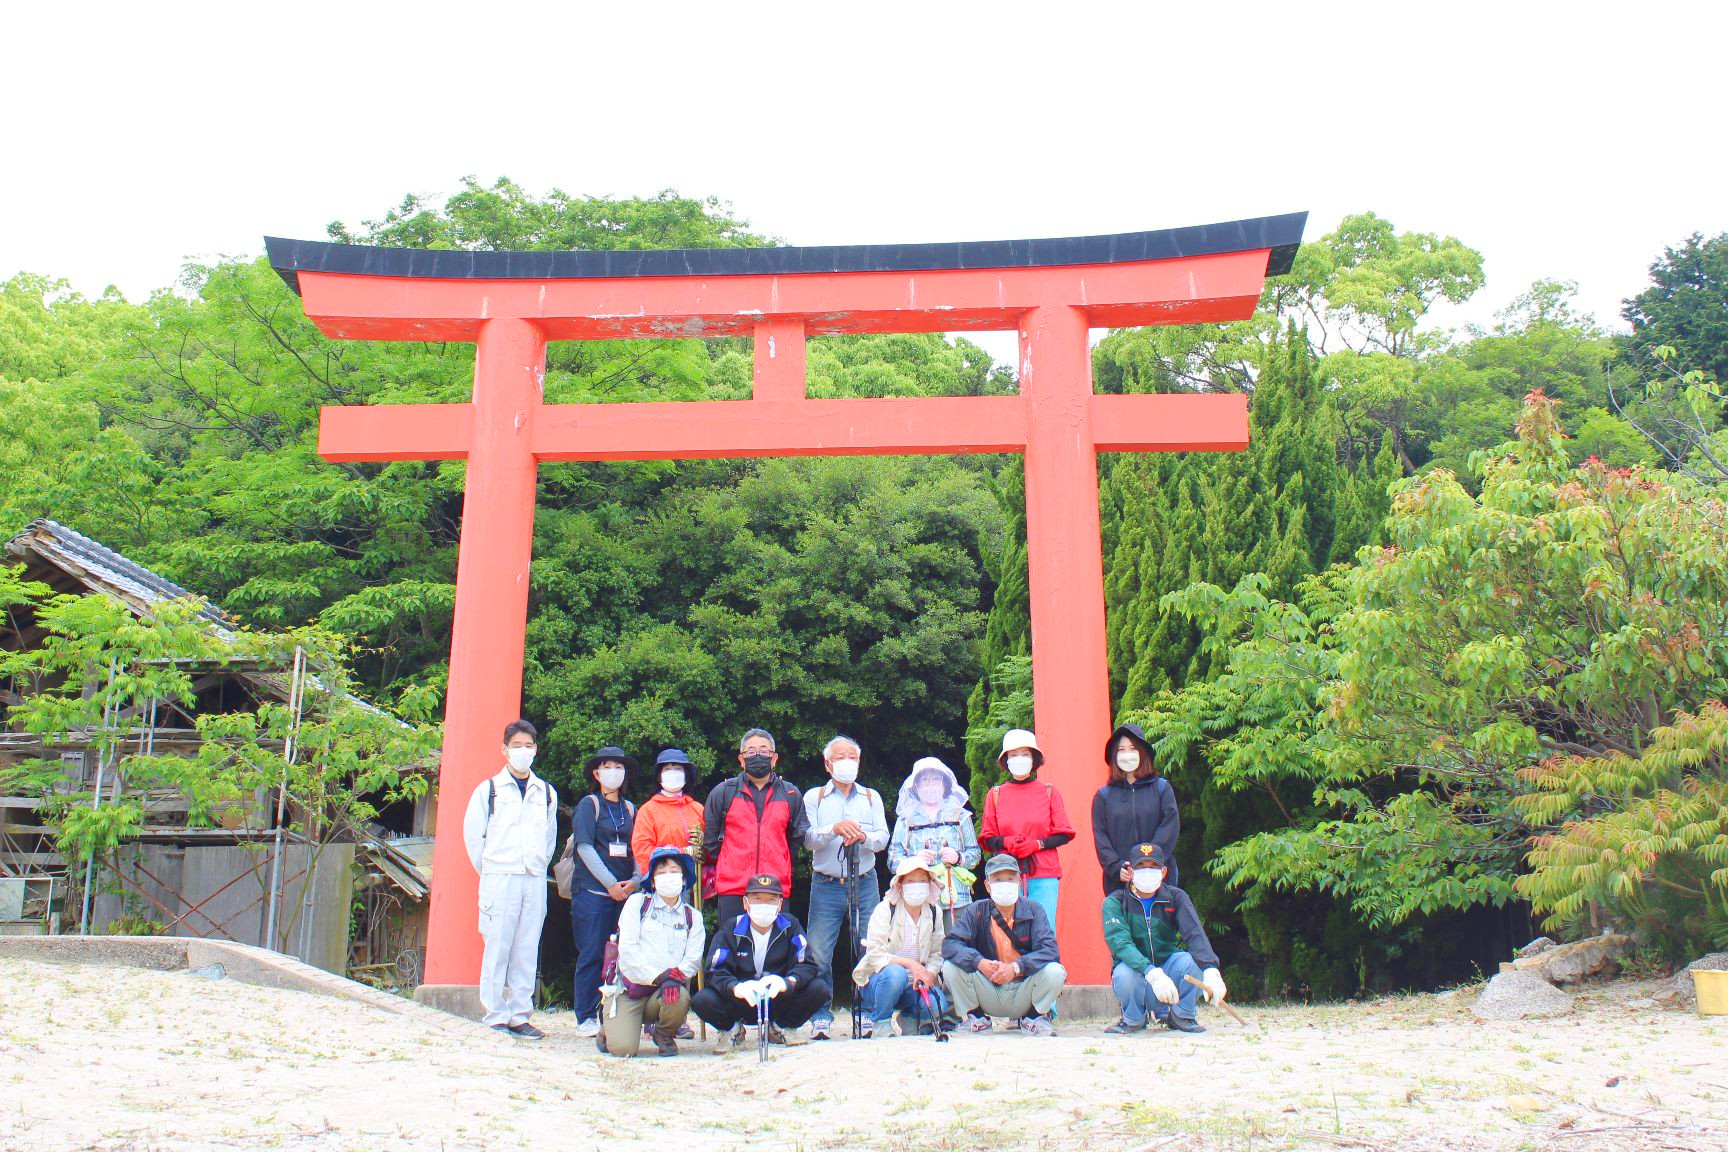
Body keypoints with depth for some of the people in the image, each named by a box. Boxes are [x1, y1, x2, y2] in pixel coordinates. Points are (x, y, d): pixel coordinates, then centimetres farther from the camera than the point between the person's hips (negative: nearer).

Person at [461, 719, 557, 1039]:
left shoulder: (547, 793, 14)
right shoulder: (489, 789, 3)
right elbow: (472, 833, 5)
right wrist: (489, 870, 4)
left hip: (535, 880, 3)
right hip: (499, 878, -3)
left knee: (527, 952, 3)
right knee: (497, 949, -5)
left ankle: (520, 1016, 9)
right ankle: (496, 1017, 1)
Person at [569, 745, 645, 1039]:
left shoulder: (630, 809, 16)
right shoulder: (589, 805, 2)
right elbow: (585, 847, -7)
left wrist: (636, 881, -5)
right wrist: (610, 884, -11)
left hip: (625, 892, 4)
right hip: (592, 891, -4)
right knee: (592, 955, -4)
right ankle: (586, 1018, 3)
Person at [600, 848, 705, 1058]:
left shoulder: (692, 916, 14)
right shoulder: (637, 902, 6)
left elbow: (694, 958, 2)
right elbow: (627, 948, -5)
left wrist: (677, 975, -21)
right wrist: (657, 976, -17)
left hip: (666, 989, 2)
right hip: (630, 987, -2)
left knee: (680, 996, -34)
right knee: (623, 1048, -23)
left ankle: (664, 1035, 1)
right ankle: (612, 1030, 17)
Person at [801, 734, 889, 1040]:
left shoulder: (871, 797, 15)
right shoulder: (814, 797, 9)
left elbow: (883, 839, 4)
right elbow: (808, 839, -3)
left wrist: (863, 837, -17)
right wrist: (834, 829, -21)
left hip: (864, 883, 2)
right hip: (826, 885, -1)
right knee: (818, 954, -7)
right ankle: (821, 1017, 1)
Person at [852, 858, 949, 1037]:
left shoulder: (934, 913, 4)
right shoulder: (884, 910, -10)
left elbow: (937, 954, 2)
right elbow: (875, 955, -17)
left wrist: (928, 974, -20)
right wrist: (909, 963, -29)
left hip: (914, 983, 3)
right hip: (877, 981, -3)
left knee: (937, 1005, -26)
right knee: (895, 973, -37)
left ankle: (908, 1017, 9)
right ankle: (880, 1023, -12)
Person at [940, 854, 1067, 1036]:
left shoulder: (1032, 909, -5)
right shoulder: (976, 911, -3)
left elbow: (1049, 949, -17)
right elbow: (950, 944, -15)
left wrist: (1016, 967, -31)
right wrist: (980, 963, -32)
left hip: (1024, 993, -1)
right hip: (989, 995, 1)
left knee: (1055, 971, -27)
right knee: (950, 967, -21)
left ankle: (1033, 1017, 3)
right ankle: (977, 1017, 4)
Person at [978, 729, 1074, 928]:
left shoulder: (1049, 791, 7)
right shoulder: (995, 794, 10)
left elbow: (1064, 834, 5)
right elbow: (987, 838, 11)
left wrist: (1037, 844, -10)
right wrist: (1006, 842, -9)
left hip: (1044, 875, -1)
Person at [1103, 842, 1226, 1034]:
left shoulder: (1175, 897, -1)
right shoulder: (1115, 902, -8)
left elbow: (1195, 933, -19)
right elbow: (1120, 943, -25)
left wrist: (1211, 970, -38)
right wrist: (1152, 973, -42)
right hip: (1137, 978, -2)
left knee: (1191, 959, -28)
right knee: (1123, 974, -35)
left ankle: (1181, 1016, 0)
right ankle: (1133, 1019, -1)